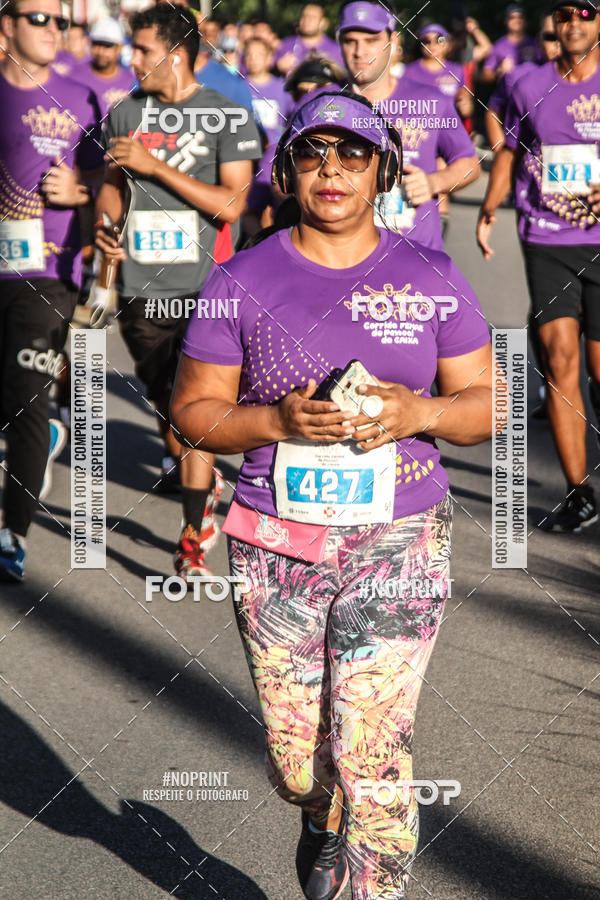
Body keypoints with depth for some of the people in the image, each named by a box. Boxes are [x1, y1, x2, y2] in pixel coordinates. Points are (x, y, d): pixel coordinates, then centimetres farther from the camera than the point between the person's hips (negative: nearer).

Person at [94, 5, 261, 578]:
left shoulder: (228, 116, -5)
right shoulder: (125, 113, 8)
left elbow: (231, 205, -12)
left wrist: (155, 166, -17)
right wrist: (104, 226, -4)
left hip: (203, 288, -4)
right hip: (139, 288, 4)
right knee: (164, 403, 13)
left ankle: (194, 536, 0)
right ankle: (203, 485, 38)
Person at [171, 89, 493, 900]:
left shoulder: (429, 278, 4)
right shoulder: (244, 280, 1)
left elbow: (489, 403, 7)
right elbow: (194, 409, 3)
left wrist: (420, 413, -14)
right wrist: (278, 421, -16)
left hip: (398, 542, -1)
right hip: (276, 545, 1)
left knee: (373, 751, -10)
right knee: (295, 759, 10)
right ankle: (326, 821, 46)